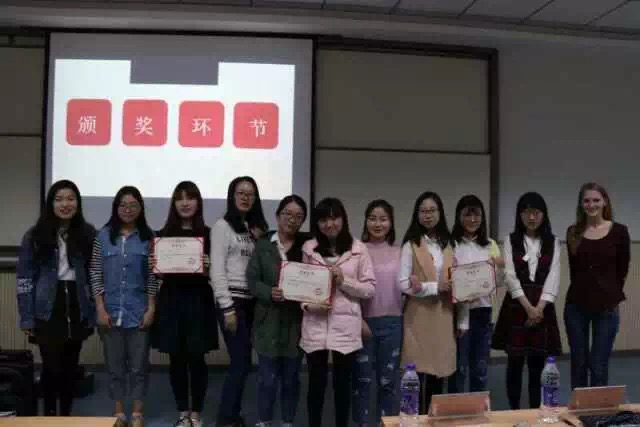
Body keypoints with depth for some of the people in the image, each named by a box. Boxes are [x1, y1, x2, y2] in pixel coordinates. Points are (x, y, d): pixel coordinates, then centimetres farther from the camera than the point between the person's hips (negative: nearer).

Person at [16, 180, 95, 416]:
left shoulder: (88, 234, 2)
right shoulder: (35, 235, -3)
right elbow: (24, 278, -2)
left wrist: (93, 313, 1)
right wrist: (27, 319, -6)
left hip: (77, 309, 2)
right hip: (47, 311, -2)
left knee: (70, 366, 10)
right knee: (52, 366, -3)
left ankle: (66, 415, 24)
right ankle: (50, 415, 15)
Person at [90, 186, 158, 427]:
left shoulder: (148, 237, 2)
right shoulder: (103, 236, 3)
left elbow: (153, 277, 1)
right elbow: (95, 274, 1)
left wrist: (151, 308, -5)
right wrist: (100, 309, -5)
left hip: (139, 312, 0)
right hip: (111, 311, 1)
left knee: (139, 365, 5)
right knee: (115, 365, 9)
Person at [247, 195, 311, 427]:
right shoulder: (263, 245, 2)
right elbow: (252, 279, -2)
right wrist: (270, 292, -18)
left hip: (296, 320, 0)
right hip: (269, 320, 0)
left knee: (291, 377, 12)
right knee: (267, 377, 5)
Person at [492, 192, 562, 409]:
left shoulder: (553, 242, 7)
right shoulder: (511, 240, 2)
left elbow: (553, 276, -2)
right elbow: (510, 276, -7)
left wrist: (539, 307, -13)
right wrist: (528, 307, -16)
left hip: (543, 307, 1)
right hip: (516, 306, -1)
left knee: (538, 364, 5)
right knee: (515, 362, 3)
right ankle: (514, 411, 15)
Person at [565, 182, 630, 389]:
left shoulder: (619, 231, -3)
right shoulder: (573, 232, 3)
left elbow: (622, 270, 3)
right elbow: (574, 269, 8)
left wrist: (612, 295, 8)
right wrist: (583, 290, 6)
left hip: (606, 306, -2)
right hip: (576, 305, 2)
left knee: (598, 365, 2)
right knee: (578, 363, 10)